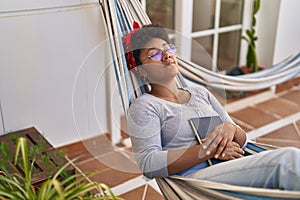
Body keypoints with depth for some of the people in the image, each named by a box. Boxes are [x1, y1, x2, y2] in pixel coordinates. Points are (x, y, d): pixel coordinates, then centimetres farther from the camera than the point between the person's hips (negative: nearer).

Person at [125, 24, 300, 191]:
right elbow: (148, 164, -10)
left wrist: (230, 128, -3)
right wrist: (209, 151, -13)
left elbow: (242, 141, 23)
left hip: (235, 173, 7)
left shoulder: (200, 93, 23)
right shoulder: (144, 105, 5)